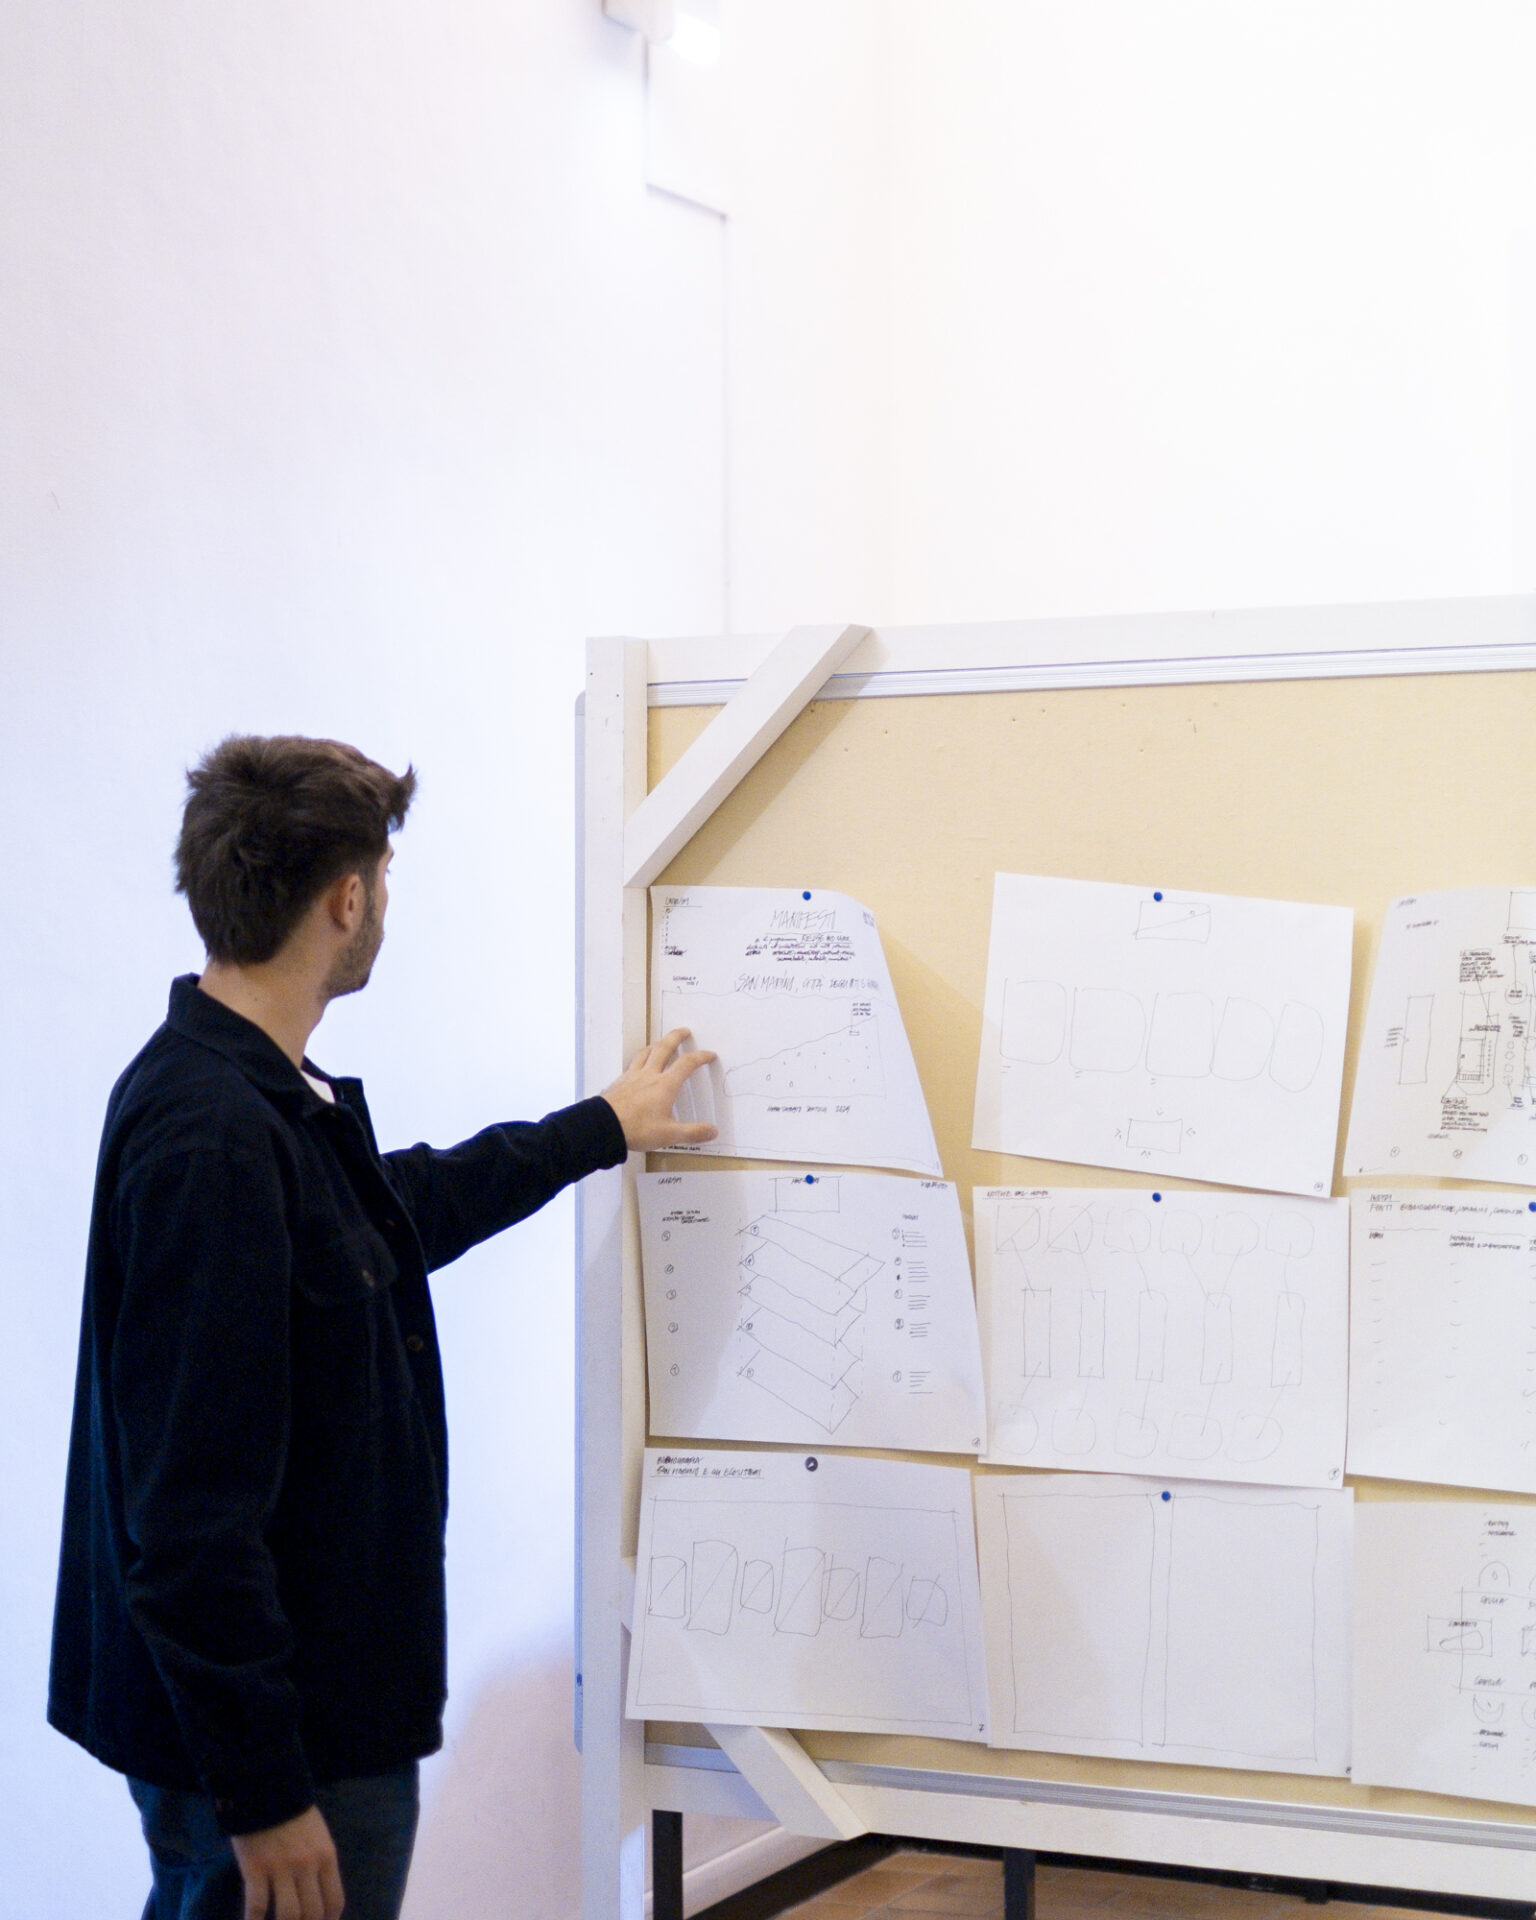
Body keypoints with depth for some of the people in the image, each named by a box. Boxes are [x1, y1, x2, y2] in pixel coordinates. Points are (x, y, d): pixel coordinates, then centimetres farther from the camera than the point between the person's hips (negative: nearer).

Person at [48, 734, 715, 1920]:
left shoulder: (269, 1099, 6)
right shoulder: (212, 1137, -25)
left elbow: (402, 1210, 29)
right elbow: (192, 1502, -26)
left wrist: (601, 1129, 40)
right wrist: (260, 1788, -22)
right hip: (277, 1733, -10)